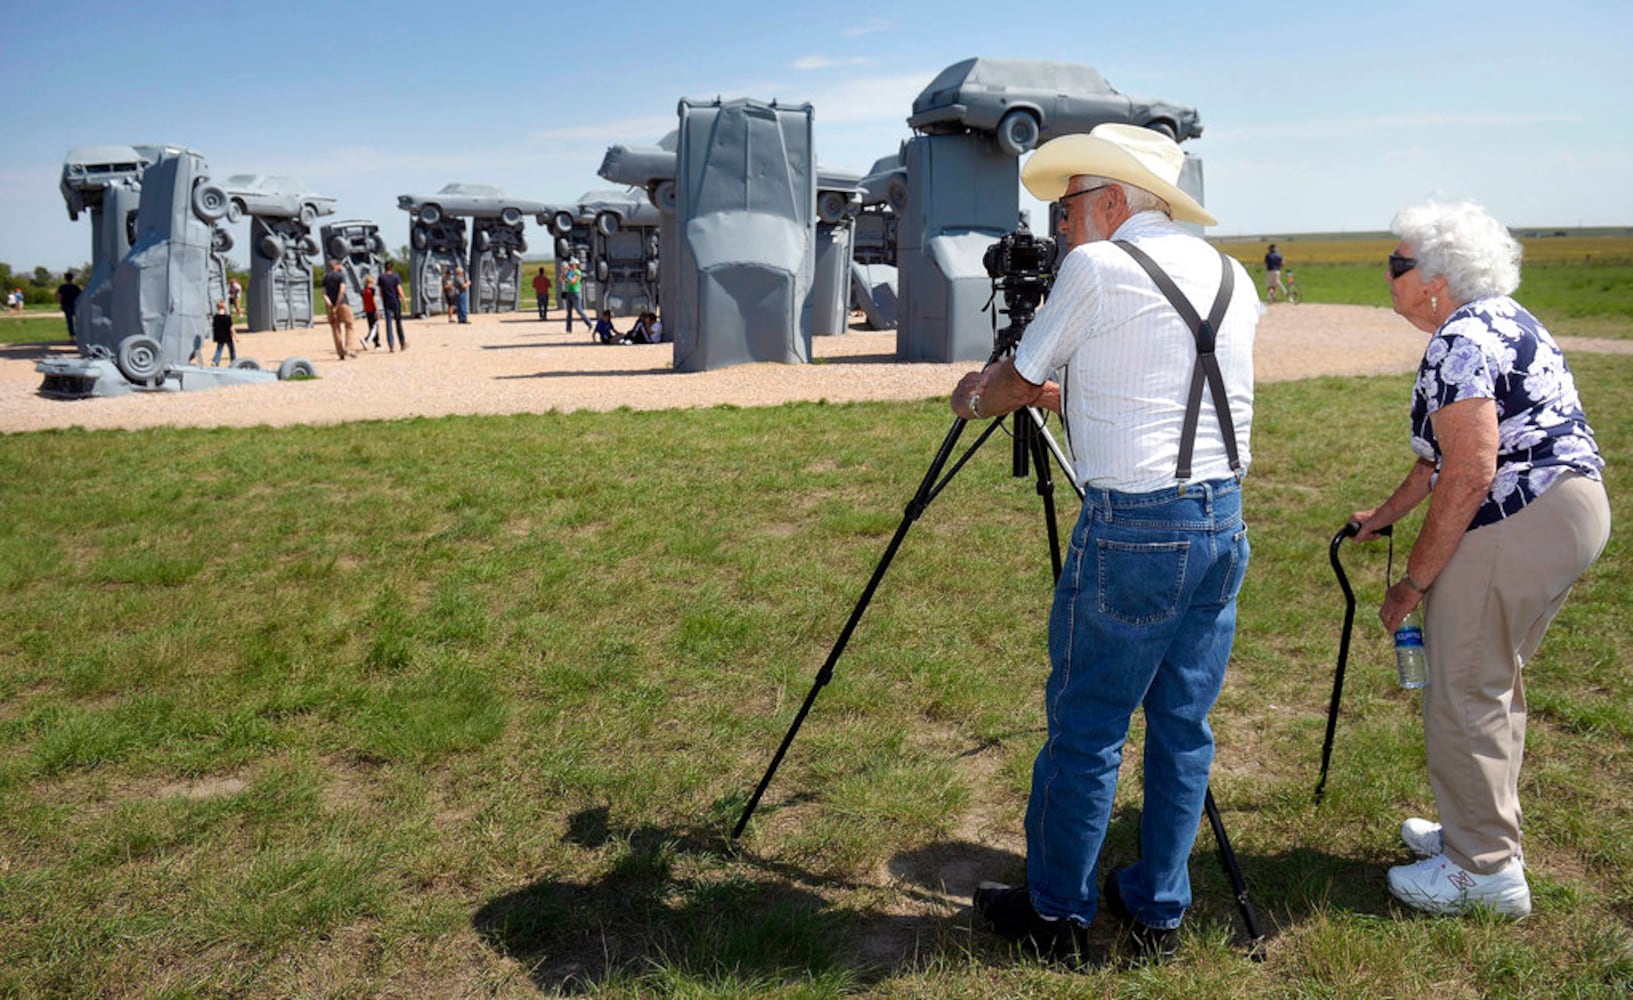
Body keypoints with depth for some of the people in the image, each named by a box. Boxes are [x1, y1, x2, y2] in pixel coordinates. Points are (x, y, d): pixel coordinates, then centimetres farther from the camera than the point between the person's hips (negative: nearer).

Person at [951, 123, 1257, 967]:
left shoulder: (1097, 268, -6)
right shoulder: (1232, 278, 14)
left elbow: (1016, 381, 5)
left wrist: (971, 398, 26)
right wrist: (1074, 393, 35)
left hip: (1131, 526, -7)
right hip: (1224, 523, 7)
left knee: (1084, 730, 5)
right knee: (1183, 727, 14)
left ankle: (1054, 915, 19)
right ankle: (1158, 913, 27)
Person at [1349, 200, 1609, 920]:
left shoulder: (1459, 343, -16)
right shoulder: (1503, 321, 16)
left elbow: (1469, 475, -22)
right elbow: (1446, 450, 22)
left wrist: (1412, 581, -16)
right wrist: (1385, 515, 28)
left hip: (1518, 527, -11)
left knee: (1462, 694, -1)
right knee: (1493, 682, 21)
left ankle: (1485, 872, 10)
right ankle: (1480, 831, 34)